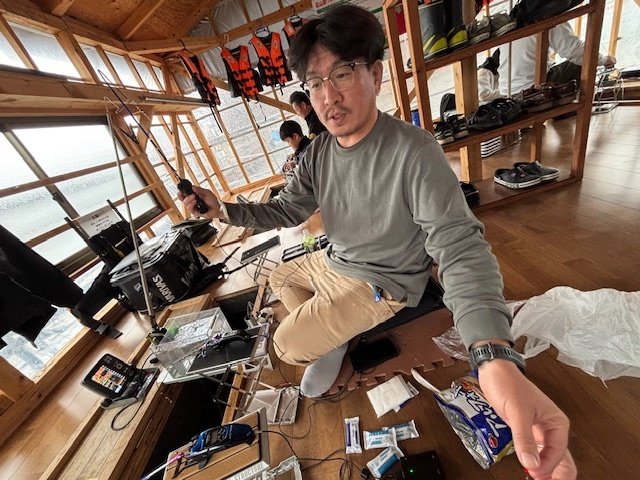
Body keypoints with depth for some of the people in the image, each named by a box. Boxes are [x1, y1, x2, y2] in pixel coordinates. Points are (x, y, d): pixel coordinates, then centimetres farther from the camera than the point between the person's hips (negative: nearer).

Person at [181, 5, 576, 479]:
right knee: (280, 277, 25)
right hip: (333, 263, 8)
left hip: (381, 285, -7)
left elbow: (460, 247, -32)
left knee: (287, 344, -8)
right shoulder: (319, 152, -4)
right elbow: (286, 211, 0)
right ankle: (325, 334, 30)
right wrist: (224, 208, -15)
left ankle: (331, 347, 24)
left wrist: (494, 359, -48)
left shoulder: (415, 151, -27)